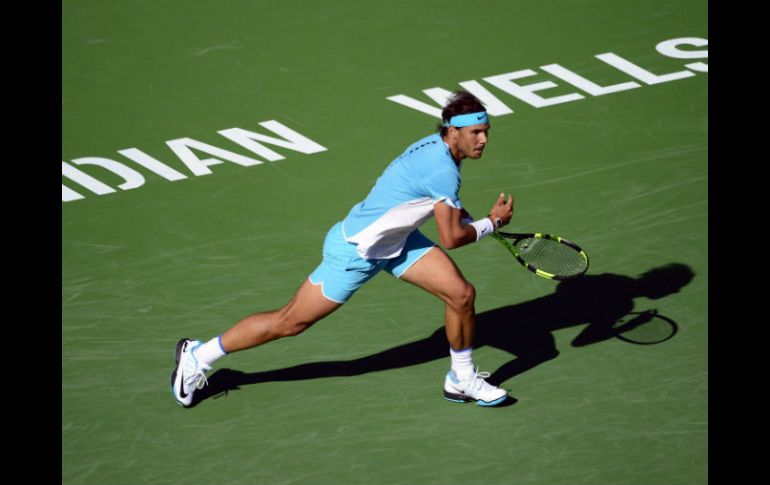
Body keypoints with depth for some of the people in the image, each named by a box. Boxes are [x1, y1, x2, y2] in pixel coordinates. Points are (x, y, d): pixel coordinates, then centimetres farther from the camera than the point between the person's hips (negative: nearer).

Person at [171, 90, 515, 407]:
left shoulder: (442, 148, -3)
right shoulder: (442, 170, -31)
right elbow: (451, 238, -27)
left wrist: (461, 216, 3)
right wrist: (492, 223, -12)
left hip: (396, 240, 9)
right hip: (355, 249, -9)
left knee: (461, 294, -4)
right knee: (290, 322, 2)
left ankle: (462, 379, 18)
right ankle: (198, 356, 17)